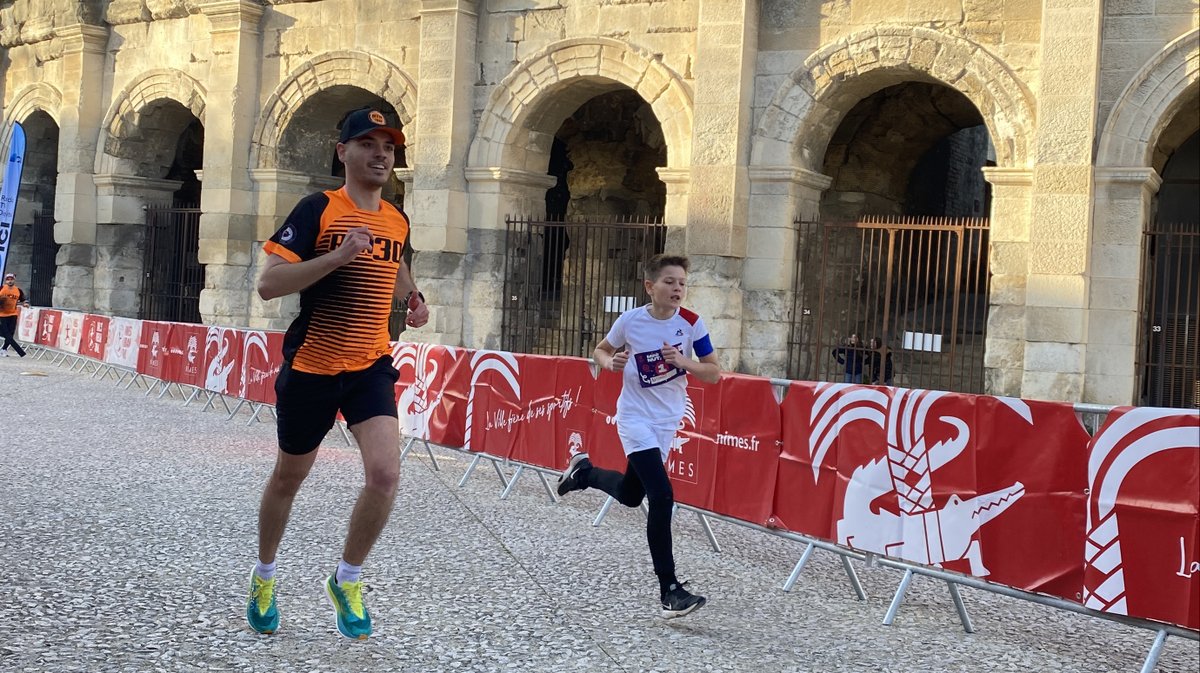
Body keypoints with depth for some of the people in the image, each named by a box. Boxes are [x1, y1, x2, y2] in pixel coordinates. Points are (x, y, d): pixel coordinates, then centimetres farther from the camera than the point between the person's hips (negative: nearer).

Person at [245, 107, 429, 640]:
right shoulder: (318, 209, -11)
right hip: (311, 367, -3)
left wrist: (414, 296, 12)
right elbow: (268, 284, -20)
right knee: (288, 477, 14)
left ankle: (347, 581, 7)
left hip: (371, 367, 3)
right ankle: (263, 576, 39)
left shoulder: (397, 221, 6)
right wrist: (337, 256, -29)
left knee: (385, 474, -16)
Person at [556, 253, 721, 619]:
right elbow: (600, 351, 7)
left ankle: (584, 470, 51)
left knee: (630, 495, 20)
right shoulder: (630, 320, -11)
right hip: (635, 416, -4)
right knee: (662, 497, -19)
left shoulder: (691, 323, -9)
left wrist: (682, 361, -24)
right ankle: (670, 591, -13)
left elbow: (714, 373, -6)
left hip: (667, 420, 4)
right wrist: (611, 363, -16)